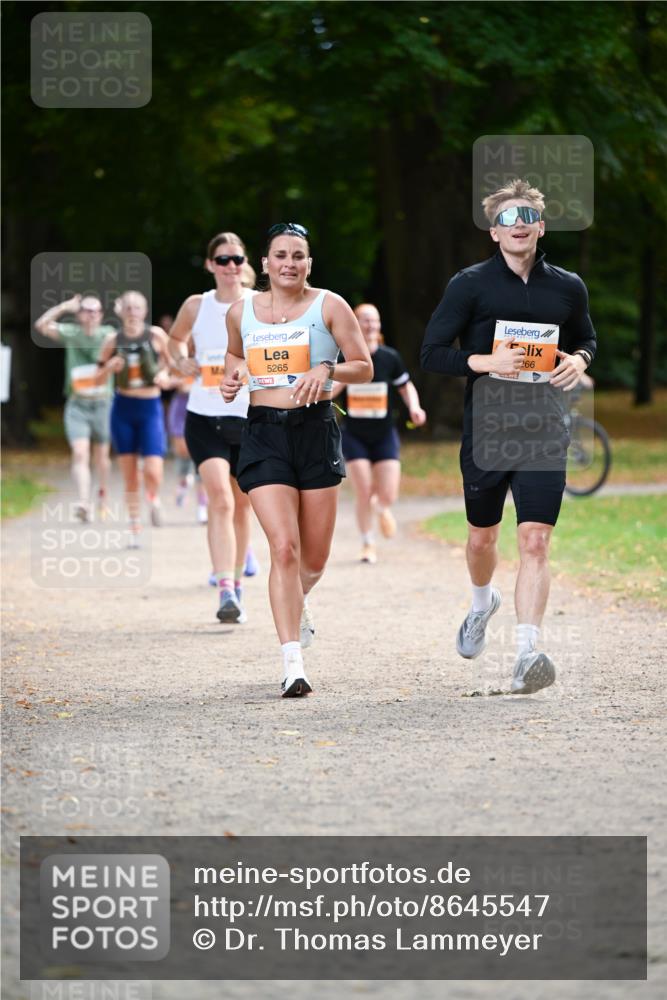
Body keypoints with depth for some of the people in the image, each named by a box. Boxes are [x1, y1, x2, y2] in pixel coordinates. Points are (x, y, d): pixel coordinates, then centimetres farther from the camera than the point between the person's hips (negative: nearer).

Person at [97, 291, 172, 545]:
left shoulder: (156, 335, -4)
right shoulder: (113, 340, 0)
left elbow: (171, 362, 10)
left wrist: (166, 376, -11)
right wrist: (109, 368, -13)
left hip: (150, 408, -2)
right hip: (123, 408, 2)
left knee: (153, 472, -14)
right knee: (130, 476, 4)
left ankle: (153, 498, 20)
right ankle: (134, 528, 17)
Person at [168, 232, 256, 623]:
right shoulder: (196, 306, 3)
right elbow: (176, 339, 22)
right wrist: (182, 361, 2)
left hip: (252, 417, 1)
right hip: (205, 417, -1)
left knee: (242, 504, 12)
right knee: (220, 499, -18)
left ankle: (237, 585, 30)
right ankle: (225, 592, -25)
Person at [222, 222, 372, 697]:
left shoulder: (329, 306, 0)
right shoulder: (241, 312, 8)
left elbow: (364, 367, 1)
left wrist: (327, 369, -17)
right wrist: (232, 377, 5)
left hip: (317, 431, 0)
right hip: (264, 432, 0)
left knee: (315, 558, 7)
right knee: (284, 547, -15)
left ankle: (297, 603, 44)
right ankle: (293, 663, -15)